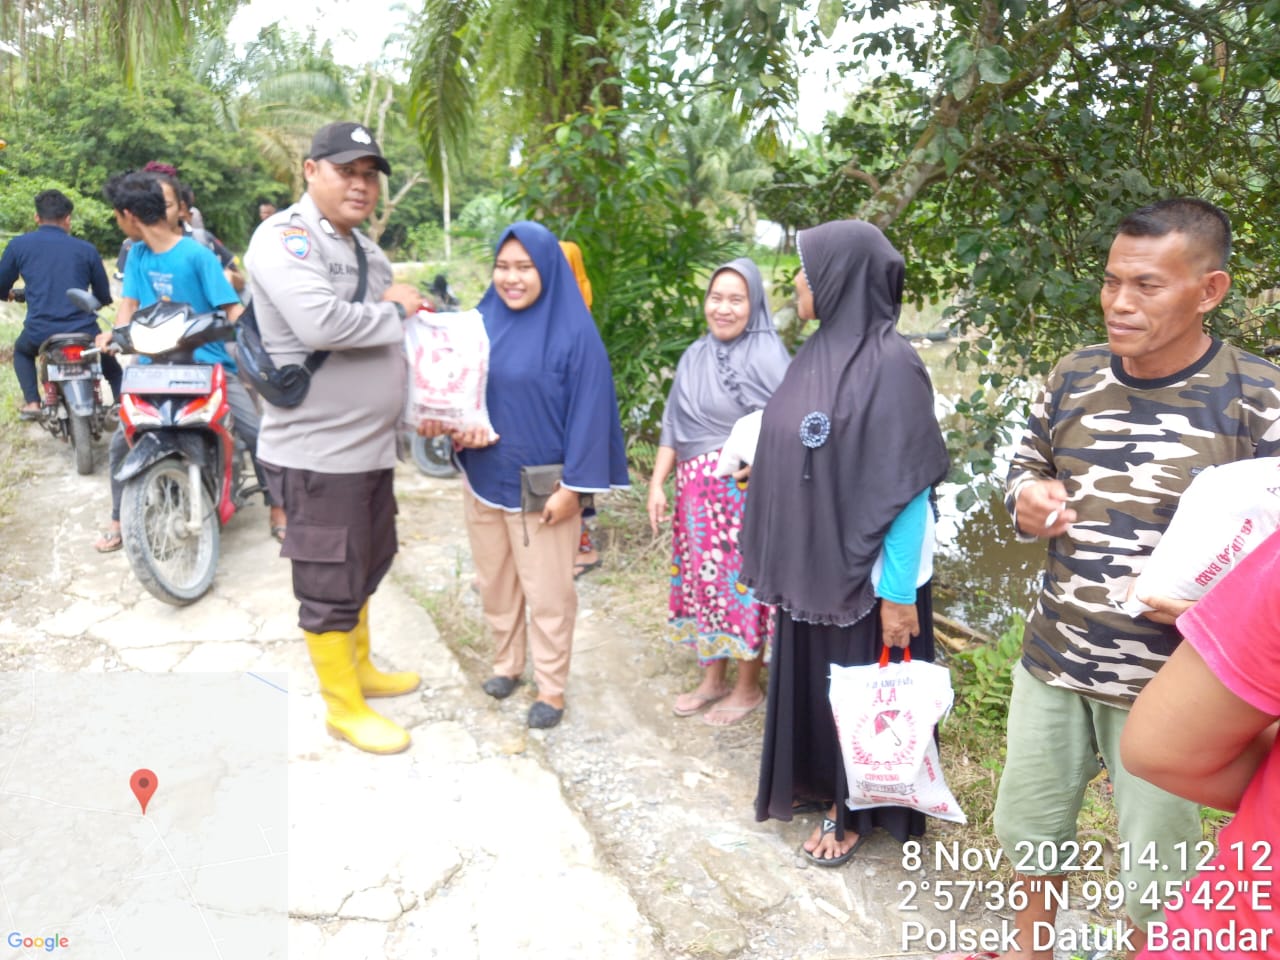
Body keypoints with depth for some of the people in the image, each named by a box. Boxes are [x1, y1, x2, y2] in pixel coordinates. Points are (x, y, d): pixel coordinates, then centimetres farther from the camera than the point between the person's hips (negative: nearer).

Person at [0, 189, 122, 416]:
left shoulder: (18, 245, 6)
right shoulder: (86, 249, 7)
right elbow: (104, 297, 12)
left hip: (39, 333, 0)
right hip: (84, 333, 0)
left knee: (21, 351, 36)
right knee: (113, 371, 28)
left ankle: (32, 402, 19)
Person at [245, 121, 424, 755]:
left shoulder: (365, 249, 15)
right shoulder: (285, 238, -14)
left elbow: (394, 339, 18)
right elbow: (320, 323, -31)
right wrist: (394, 311, -14)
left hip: (373, 445, 9)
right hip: (318, 452, -9)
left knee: (367, 565, 22)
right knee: (331, 584, 4)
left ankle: (358, 666, 42)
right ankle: (343, 707, 20)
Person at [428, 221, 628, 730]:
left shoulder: (574, 331, -11)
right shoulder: (481, 323, 4)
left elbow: (588, 412, -13)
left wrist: (572, 485, -15)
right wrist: (448, 425, -10)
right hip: (483, 478, 5)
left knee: (546, 592, 6)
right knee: (494, 583, 17)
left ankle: (551, 688, 22)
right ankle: (506, 663, 38)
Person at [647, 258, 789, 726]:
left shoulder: (767, 355, -10)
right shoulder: (695, 356, 11)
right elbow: (673, 427, 11)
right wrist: (657, 483, 6)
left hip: (747, 494, -6)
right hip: (698, 493, 7)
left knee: (743, 583, 3)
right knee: (705, 580, 14)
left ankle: (748, 687, 21)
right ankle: (713, 678, 30)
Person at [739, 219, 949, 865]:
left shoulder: (890, 364, -20)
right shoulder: (818, 352, 4)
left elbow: (910, 487, -20)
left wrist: (899, 594, -19)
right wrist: (778, 555, 14)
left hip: (864, 569, -7)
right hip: (810, 562, 8)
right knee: (809, 676, 21)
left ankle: (853, 811, 31)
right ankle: (815, 779, 42)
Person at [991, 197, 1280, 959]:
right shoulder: (1075, 375, 0)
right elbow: (1026, 465, 13)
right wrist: (1027, 498, -10)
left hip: (1165, 683, -4)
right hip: (1052, 659, 5)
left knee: (1156, 871, 16)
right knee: (1030, 820, 23)